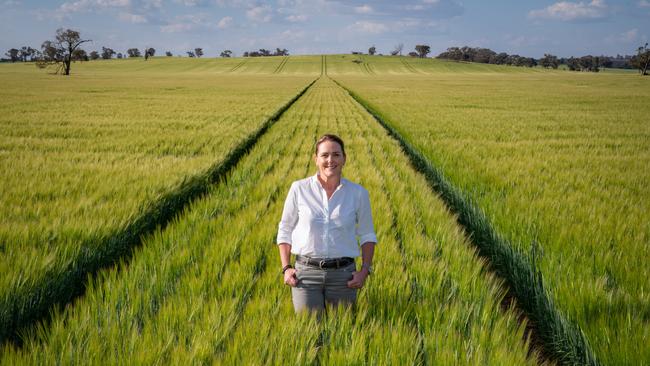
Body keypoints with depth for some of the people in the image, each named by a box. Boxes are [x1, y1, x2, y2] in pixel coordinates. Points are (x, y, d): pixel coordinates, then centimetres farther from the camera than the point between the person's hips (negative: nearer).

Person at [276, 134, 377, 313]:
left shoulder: (358, 193, 1)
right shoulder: (299, 189, -1)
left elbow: (367, 234, 10)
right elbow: (285, 230, 7)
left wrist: (365, 270, -1)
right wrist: (286, 268, -1)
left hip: (343, 275, 1)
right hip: (306, 273, -1)